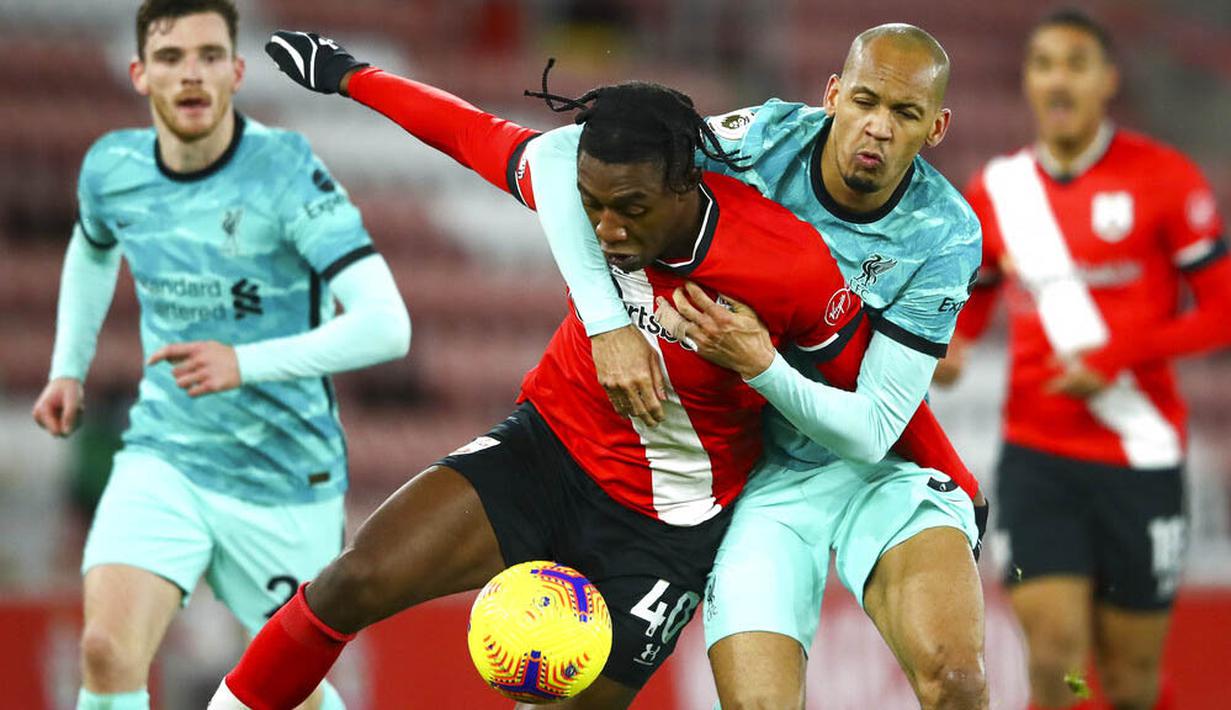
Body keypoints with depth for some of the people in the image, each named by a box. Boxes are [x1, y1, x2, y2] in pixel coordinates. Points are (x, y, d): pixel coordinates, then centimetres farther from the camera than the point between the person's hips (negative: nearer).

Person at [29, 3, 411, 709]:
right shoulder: (112, 169, -3)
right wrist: (69, 367, 20)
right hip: (164, 460, 3)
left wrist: (246, 363, -38)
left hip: (287, 477, -3)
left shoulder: (285, 169, -20)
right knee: (108, 650, -20)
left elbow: (387, 325, -29)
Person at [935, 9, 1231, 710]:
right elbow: (973, 297, 22)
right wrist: (948, 349, -1)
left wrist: (1114, 357, -15)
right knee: (1054, 654, -14)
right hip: (1037, 457, 2)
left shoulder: (1163, 178, -3)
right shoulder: (997, 188, 7)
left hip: (1139, 459, -2)